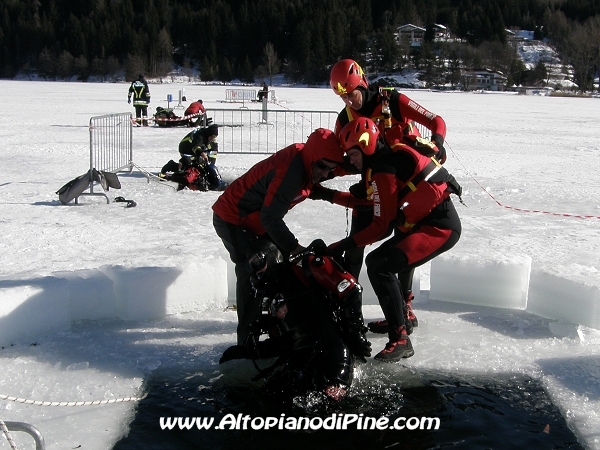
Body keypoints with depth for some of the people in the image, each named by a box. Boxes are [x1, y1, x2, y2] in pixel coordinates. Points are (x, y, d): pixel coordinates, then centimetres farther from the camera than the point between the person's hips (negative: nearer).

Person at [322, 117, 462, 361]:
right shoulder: (389, 155, 11)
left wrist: (343, 245, -14)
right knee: (379, 261, 21)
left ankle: (400, 340, -20)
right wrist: (330, 195, 17)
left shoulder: (383, 170, -18)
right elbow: (364, 200, 21)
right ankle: (399, 319, 37)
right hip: (423, 223, 11)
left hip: (439, 227, -11)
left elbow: (382, 227, -17)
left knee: (380, 266, -23)